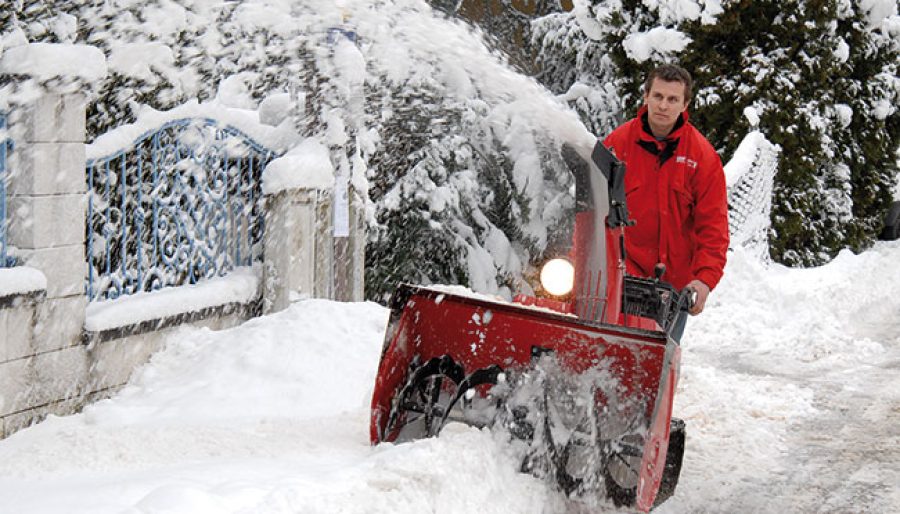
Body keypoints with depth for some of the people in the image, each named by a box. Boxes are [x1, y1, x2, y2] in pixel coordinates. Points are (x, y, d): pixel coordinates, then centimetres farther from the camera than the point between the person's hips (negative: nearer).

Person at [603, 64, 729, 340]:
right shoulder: (617, 143, 0)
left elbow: (713, 224, -2)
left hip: (677, 280, 1)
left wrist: (706, 278, -13)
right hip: (624, 273, -1)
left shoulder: (702, 155, 0)